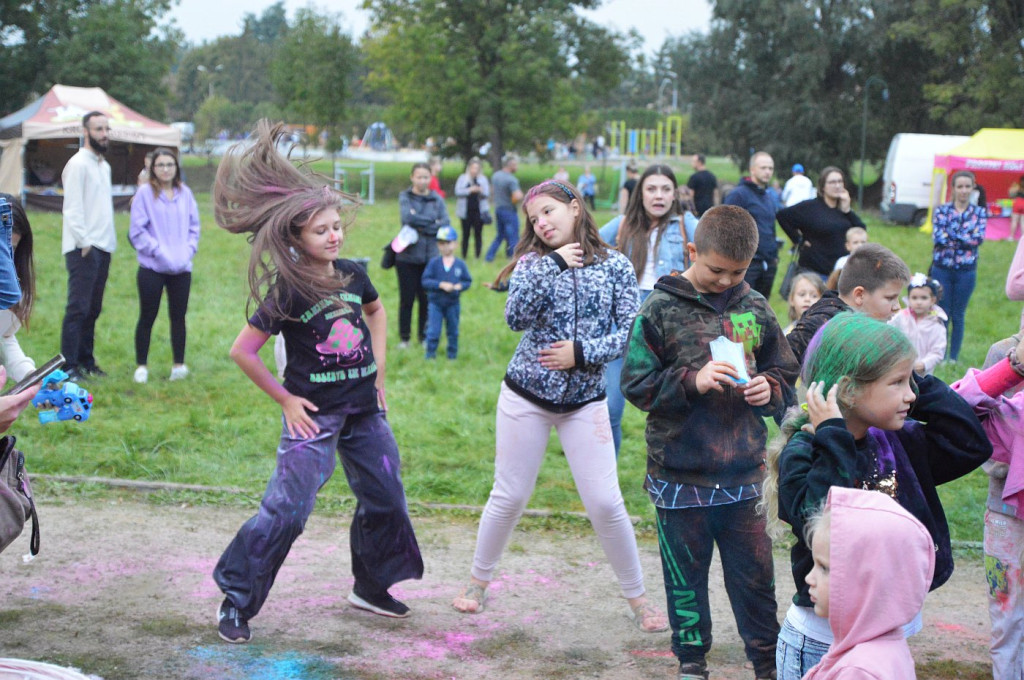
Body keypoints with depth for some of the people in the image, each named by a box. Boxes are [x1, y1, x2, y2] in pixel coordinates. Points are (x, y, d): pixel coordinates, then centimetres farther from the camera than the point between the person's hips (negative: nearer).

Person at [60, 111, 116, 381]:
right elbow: (72, 208, -14)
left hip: (103, 247, 8)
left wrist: (110, 240, 14)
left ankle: (85, 359, 17)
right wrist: (84, 242, -18)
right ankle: (68, 365, -7)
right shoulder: (78, 164, -8)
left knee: (93, 308, 10)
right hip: (83, 248, -8)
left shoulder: (104, 166, 19)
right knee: (78, 307, -9)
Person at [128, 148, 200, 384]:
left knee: (178, 316, 8)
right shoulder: (145, 193, -5)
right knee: (147, 317, 3)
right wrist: (159, 251, -14)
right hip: (152, 268, -3)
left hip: (181, 268, 3)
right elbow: (137, 231, -7)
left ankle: (178, 364, 16)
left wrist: (188, 250, -4)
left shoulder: (185, 193, 7)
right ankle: (141, 366, 12)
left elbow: (194, 226, 11)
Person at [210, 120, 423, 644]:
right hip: (314, 414, -6)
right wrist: (285, 400, -9)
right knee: (286, 511, -10)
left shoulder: (352, 275, 0)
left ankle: (370, 587, 33)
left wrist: (379, 372, 15)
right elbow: (242, 351, -12)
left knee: (385, 499, 12)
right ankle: (236, 601, 4)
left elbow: (376, 312, 23)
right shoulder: (286, 293, -16)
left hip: (364, 409, 6)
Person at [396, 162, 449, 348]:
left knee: (426, 299, 4)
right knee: (407, 299, 3)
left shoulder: (437, 199, 5)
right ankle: (404, 338, 15)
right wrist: (433, 222, -11)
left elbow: (445, 224, -3)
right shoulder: (405, 197, 1)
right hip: (407, 256, -1)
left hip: (430, 257, 1)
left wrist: (422, 226, -13)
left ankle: (424, 336, 18)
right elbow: (408, 217, -16)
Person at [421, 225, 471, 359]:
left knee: (453, 332, 14)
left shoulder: (460, 264, -3)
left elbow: (468, 281, 1)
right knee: (433, 332, -3)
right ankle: (430, 355, 11)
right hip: (435, 302, -2)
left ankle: (452, 355, 30)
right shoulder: (434, 263, -7)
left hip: (453, 303, 2)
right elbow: (425, 281, -13)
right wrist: (441, 285, -23)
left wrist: (460, 286, -20)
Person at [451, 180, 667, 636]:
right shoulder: (533, 262, -1)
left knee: (605, 503, -3)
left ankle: (637, 598, 12)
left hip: (585, 400, 0)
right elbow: (516, 318, -17)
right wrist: (555, 264, -18)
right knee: (509, 497, 8)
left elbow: (630, 331, -5)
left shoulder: (615, 265, 0)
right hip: (527, 395, 0)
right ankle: (478, 581, 28)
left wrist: (582, 353, -16)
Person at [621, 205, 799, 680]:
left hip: (743, 471, 2)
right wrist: (691, 381, -20)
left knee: (754, 571, 9)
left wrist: (769, 388, -8)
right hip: (679, 474, -2)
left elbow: (785, 374, 14)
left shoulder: (755, 309, 4)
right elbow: (636, 384, -7)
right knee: (686, 573, 11)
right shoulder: (661, 309, -6)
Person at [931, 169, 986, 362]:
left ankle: (954, 359, 15)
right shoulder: (941, 210, 3)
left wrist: (951, 235, -13)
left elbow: (979, 238, -11)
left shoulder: (979, 213, 5)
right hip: (942, 268, -1)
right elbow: (937, 236, -12)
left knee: (958, 316, 7)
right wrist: (966, 238, -14)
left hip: (966, 271, 1)